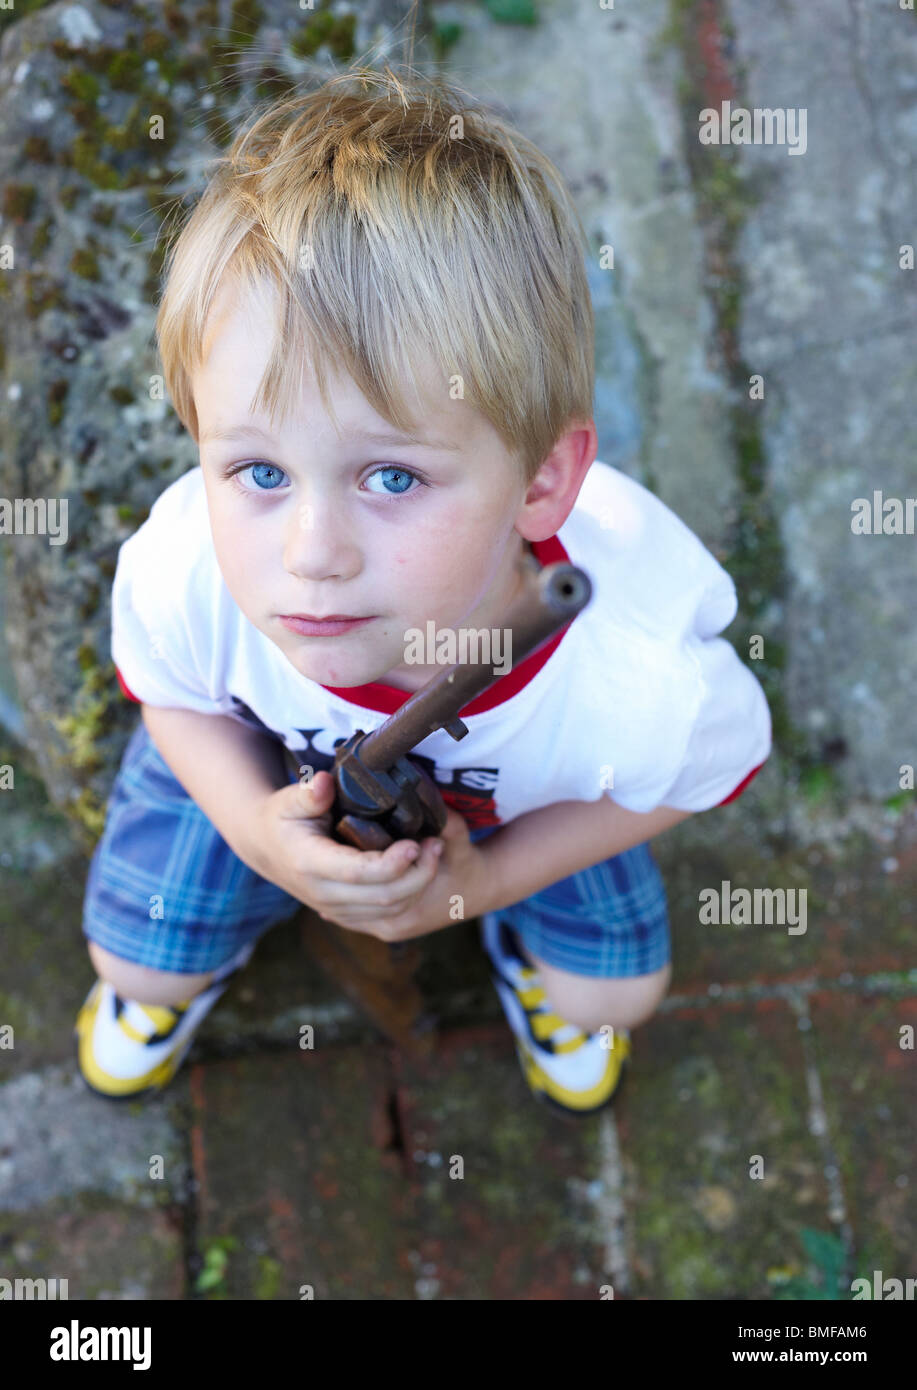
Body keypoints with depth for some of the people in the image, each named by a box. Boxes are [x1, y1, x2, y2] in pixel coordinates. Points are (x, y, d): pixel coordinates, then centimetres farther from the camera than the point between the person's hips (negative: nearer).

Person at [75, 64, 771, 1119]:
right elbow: (168, 687, -14)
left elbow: (694, 775, -17)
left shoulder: (644, 676, -45)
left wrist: (489, 878, -22)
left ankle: (530, 948, 47)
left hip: (525, 794, 0)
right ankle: (176, 964, 50)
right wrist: (254, 830, -30)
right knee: (135, 957, 10)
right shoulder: (180, 574, -42)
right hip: (258, 756, 1)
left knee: (612, 991, 9)